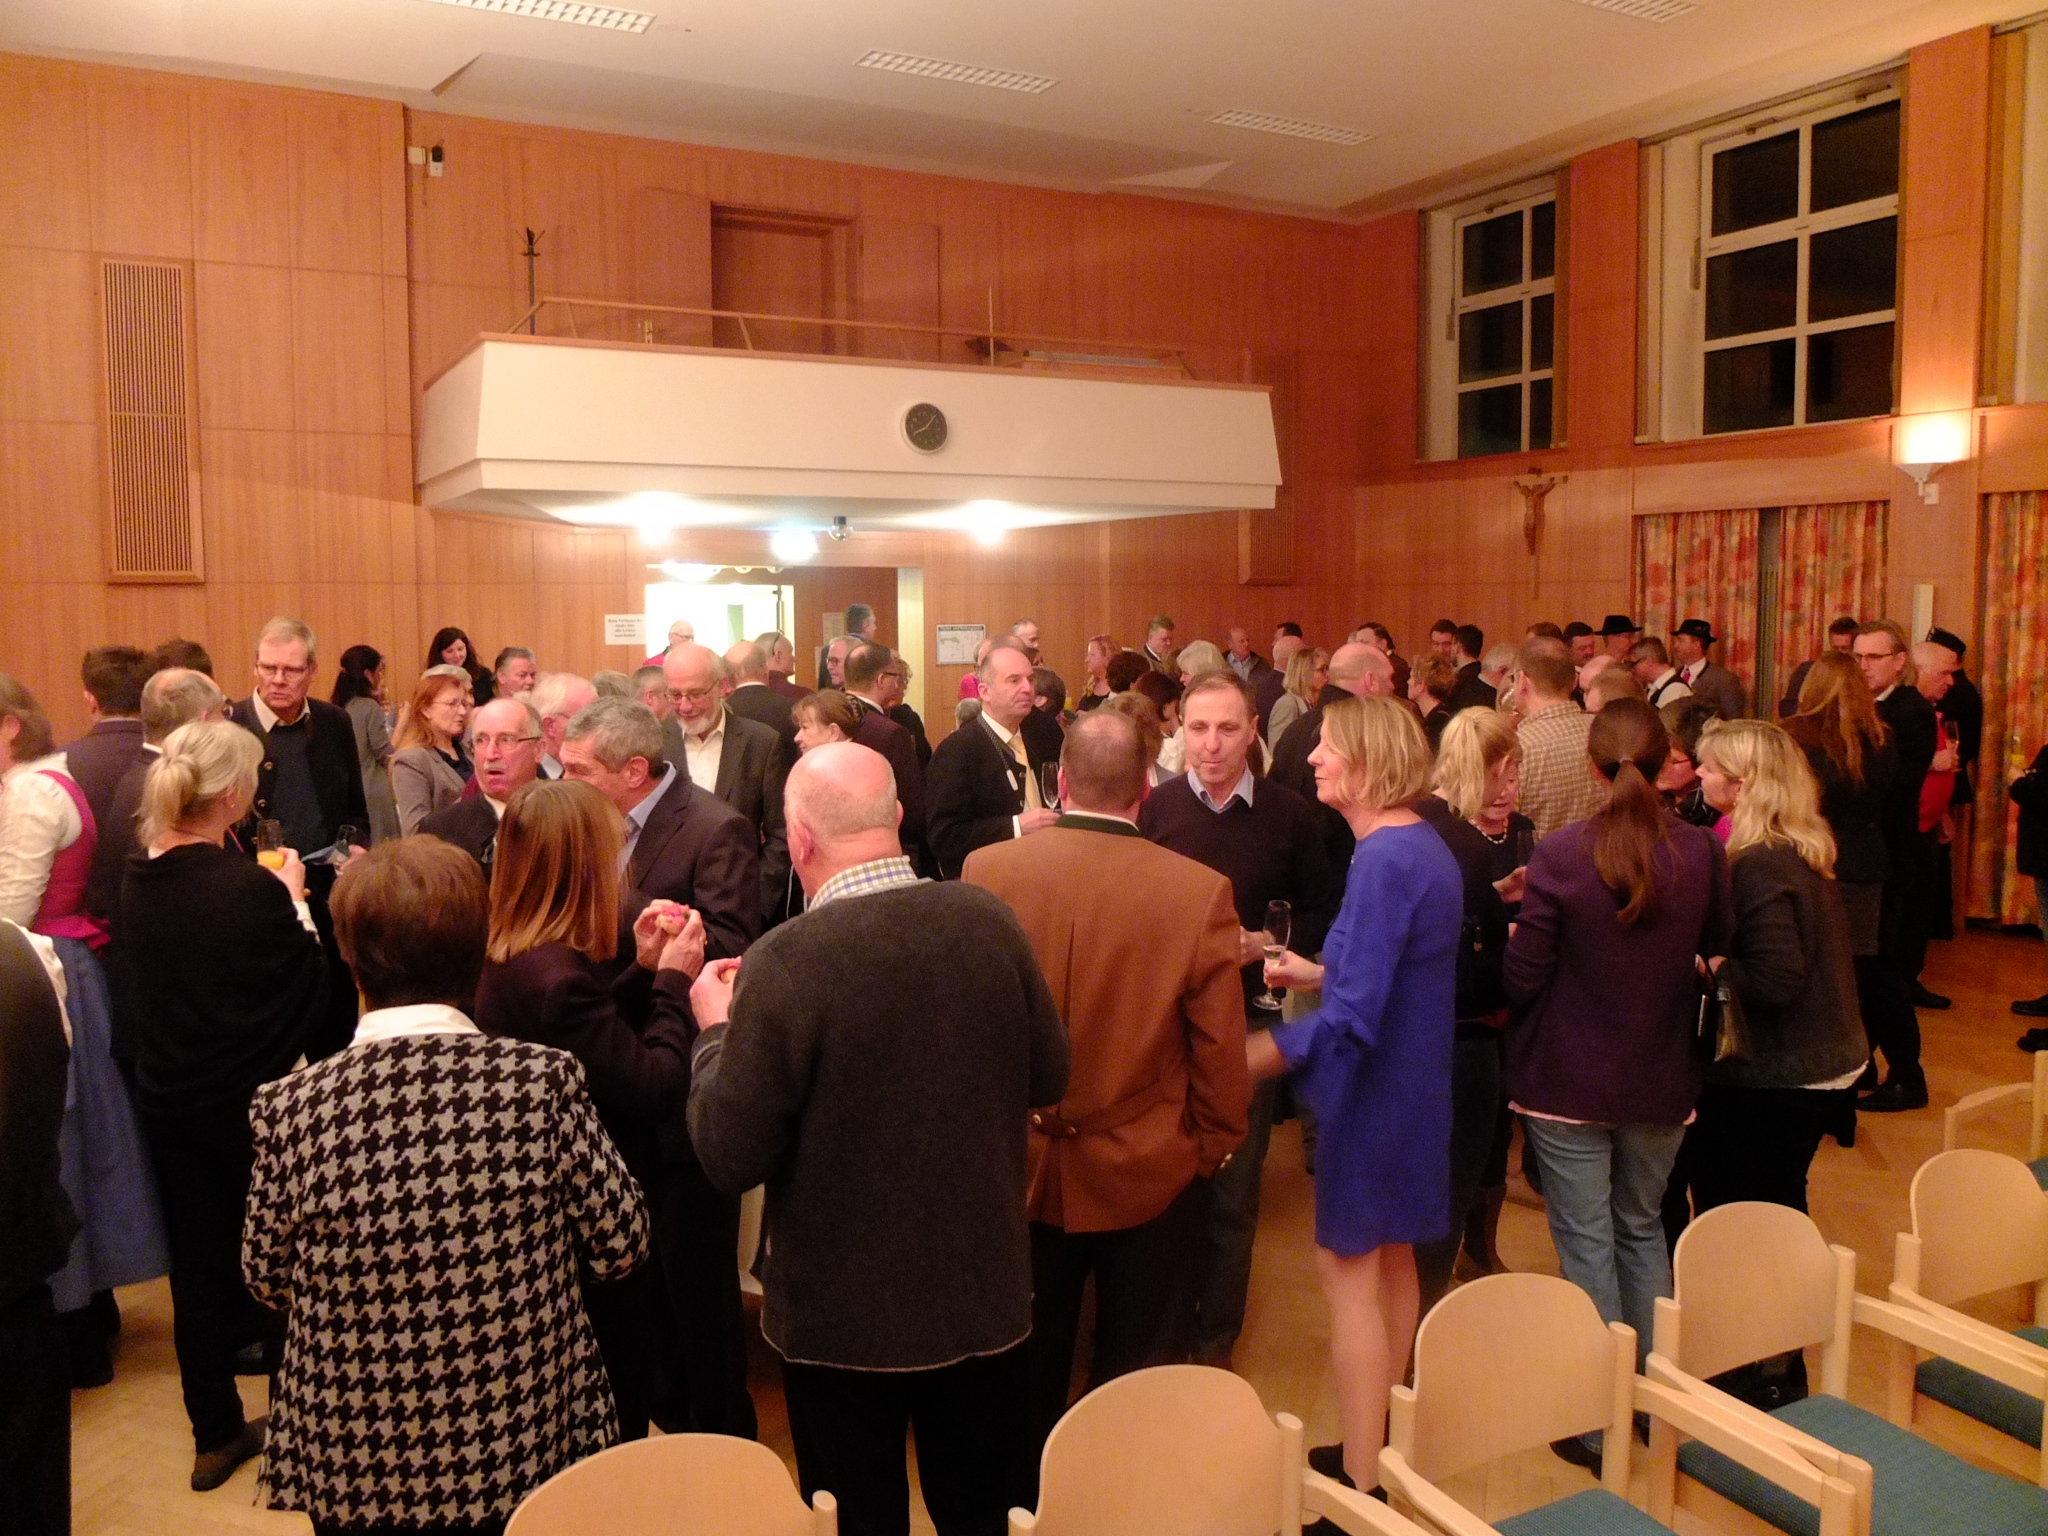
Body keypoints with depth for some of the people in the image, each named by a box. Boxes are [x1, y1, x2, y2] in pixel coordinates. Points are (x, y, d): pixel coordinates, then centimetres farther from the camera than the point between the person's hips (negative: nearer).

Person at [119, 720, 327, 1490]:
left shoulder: (138, 883, -5)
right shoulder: (250, 888, -24)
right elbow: (313, 993, -13)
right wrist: (294, 901, -3)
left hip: (169, 1100, 6)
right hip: (251, 1101, -5)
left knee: (198, 1263, 17)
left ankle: (215, 1435, 32)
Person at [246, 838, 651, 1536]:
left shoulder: (289, 1108, -17)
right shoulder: (545, 1081, -20)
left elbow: (266, 1276, -2)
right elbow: (620, 1247, -9)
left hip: (352, 1460, 1)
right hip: (523, 1452, 0)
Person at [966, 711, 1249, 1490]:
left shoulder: (987, 869, -12)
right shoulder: (1200, 891, -18)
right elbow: (1221, 1050, -11)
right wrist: (1216, 1144, 5)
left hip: (1020, 1169, 2)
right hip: (1151, 1176, -2)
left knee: (1026, 1379, 21)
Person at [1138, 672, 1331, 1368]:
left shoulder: (1290, 815, -3)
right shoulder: (1153, 808, -2)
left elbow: (1321, 913, 5)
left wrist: (1266, 943, -12)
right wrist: (1155, 943, -13)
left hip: (1249, 1020, 0)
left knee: (1233, 1194, 9)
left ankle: (1215, 1343, 26)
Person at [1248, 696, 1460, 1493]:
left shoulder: (1385, 860, -24)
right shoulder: (1425, 845, 5)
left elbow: (1352, 1018, -29)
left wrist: (1242, 1059, -27)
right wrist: (1318, 973, 16)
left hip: (1373, 1091, -10)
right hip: (1412, 1085, 10)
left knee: (1350, 1269, 2)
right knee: (1390, 1260, 20)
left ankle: (1361, 1477, 13)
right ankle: (1381, 1439, 35)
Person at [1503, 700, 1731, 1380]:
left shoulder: (1559, 855, -20)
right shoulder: (1702, 852, -9)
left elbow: (1522, 982, -16)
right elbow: (1719, 950, 8)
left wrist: (1519, 932, 4)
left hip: (1569, 1082, -4)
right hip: (1662, 1082, 4)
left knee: (1586, 1242, 7)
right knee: (1644, 1229, 22)